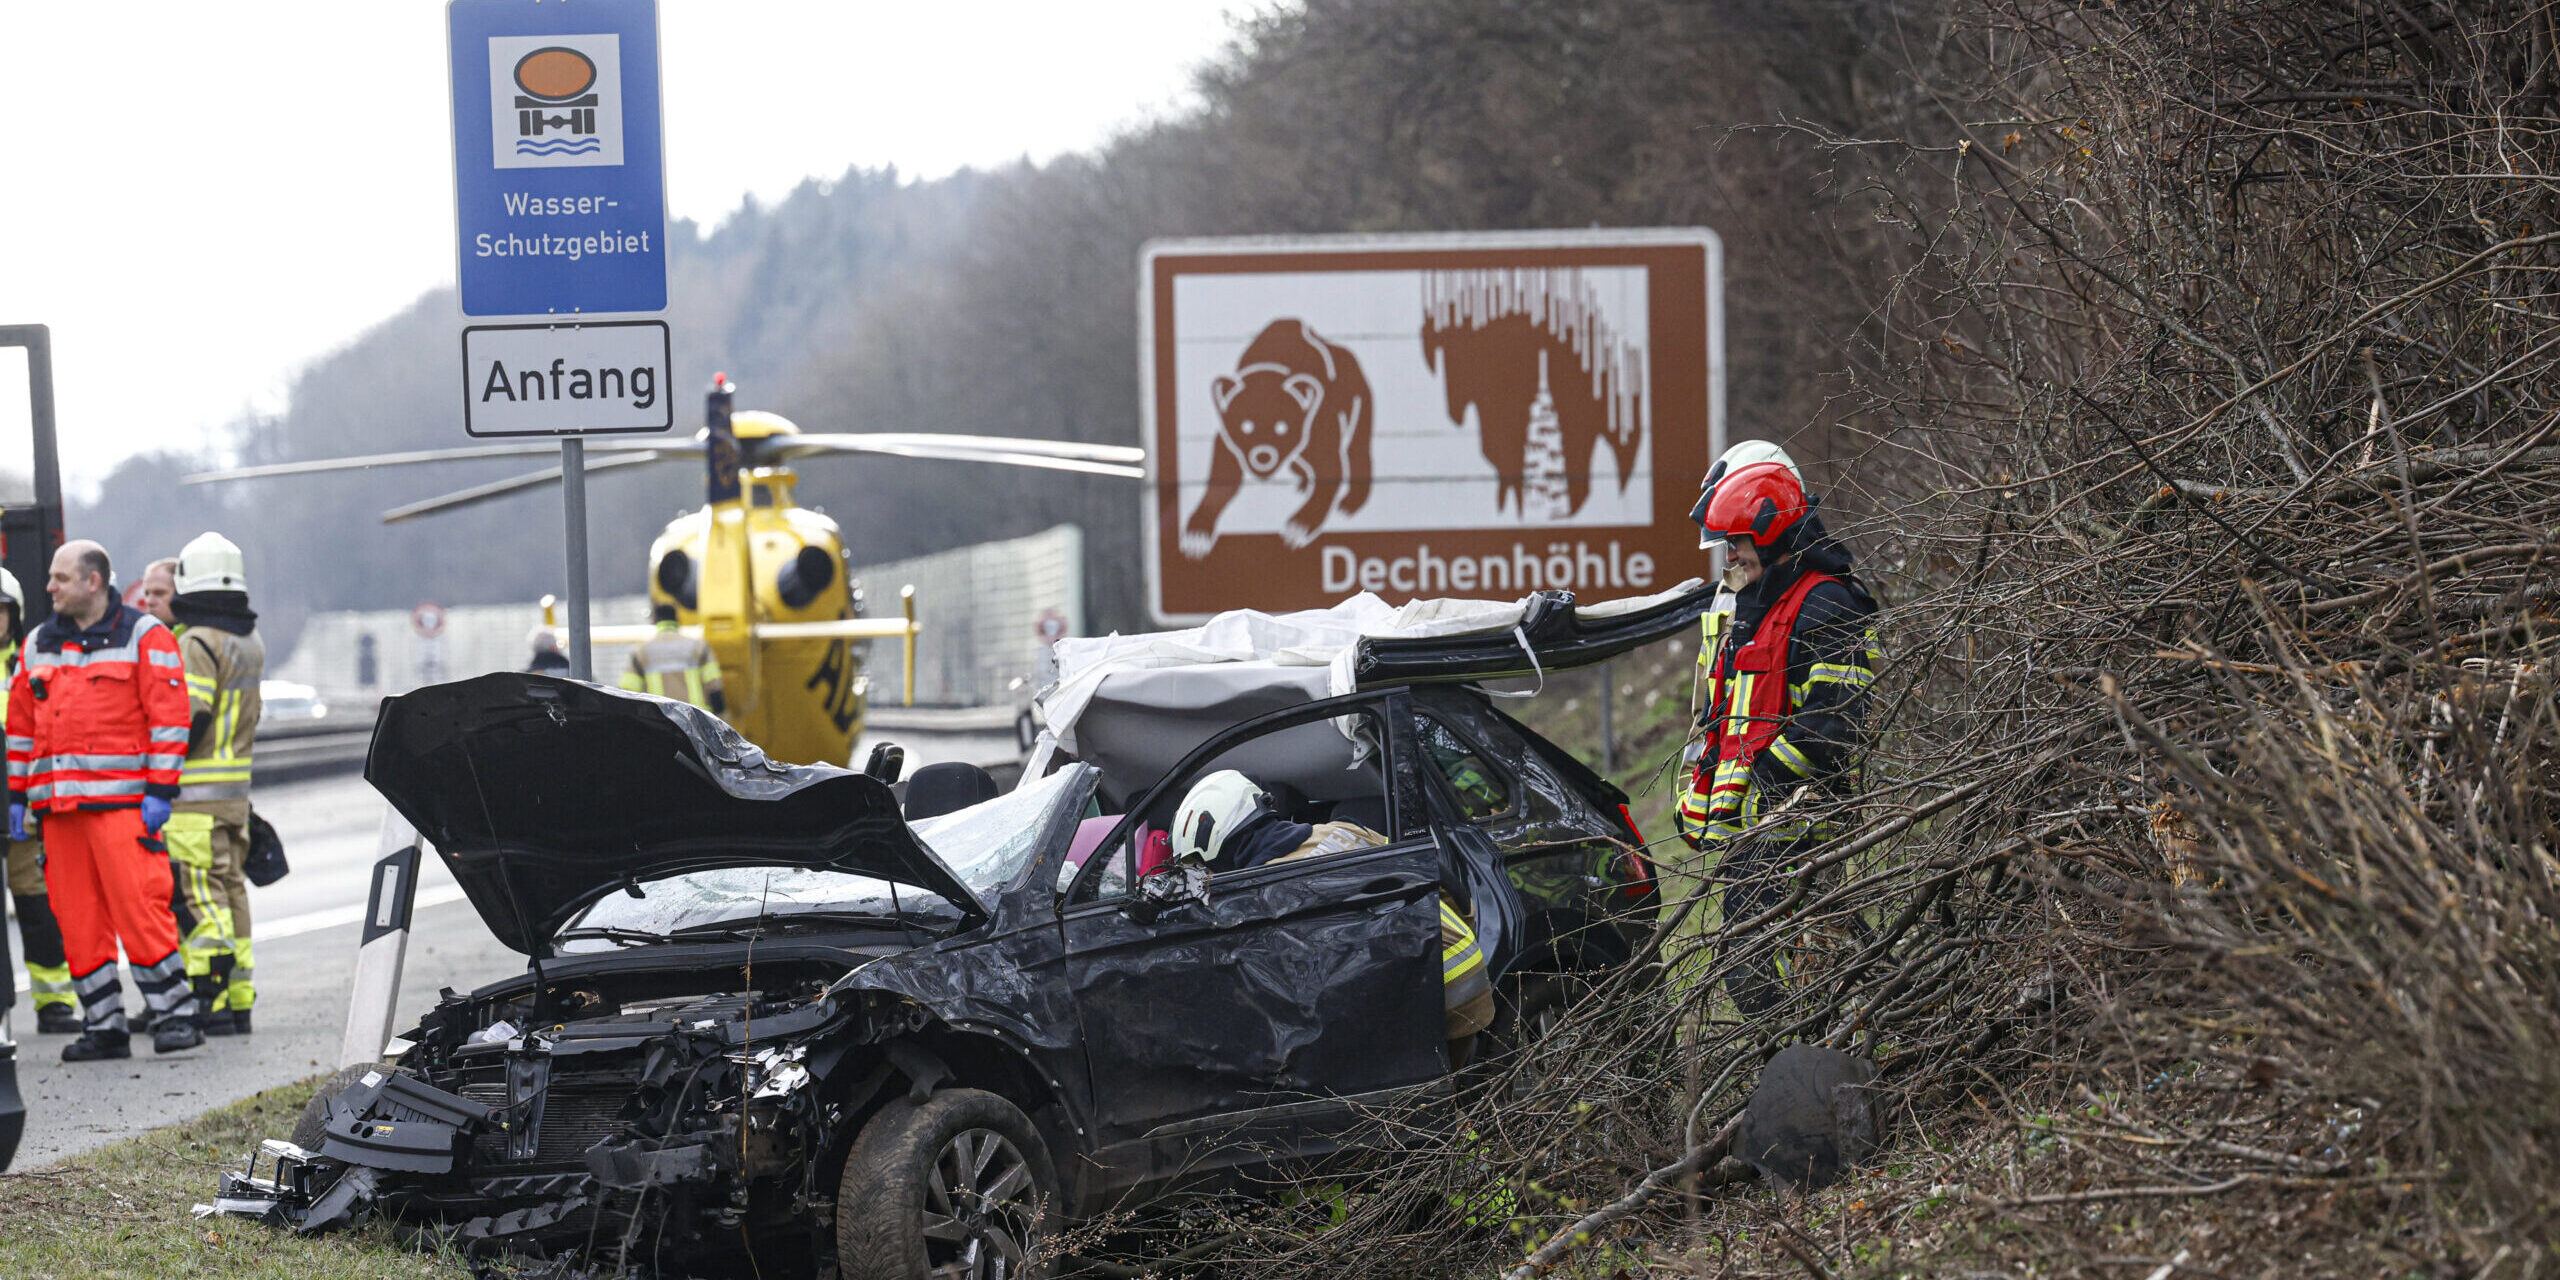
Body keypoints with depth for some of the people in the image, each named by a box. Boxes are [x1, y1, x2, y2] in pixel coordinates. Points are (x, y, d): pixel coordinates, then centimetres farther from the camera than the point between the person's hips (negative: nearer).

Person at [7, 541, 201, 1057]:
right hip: (58, 802, 6)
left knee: (139, 910, -11)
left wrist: (159, 792, -11)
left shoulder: (144, 637, -1)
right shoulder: (39, 645, 16)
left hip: (121, 800, -6)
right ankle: (103, 1025, 10)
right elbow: (20, 723, 21)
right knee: (77, 920, 4)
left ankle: (175, 1015, -5)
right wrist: (16, 796, 15)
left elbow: (169, 718, -5)